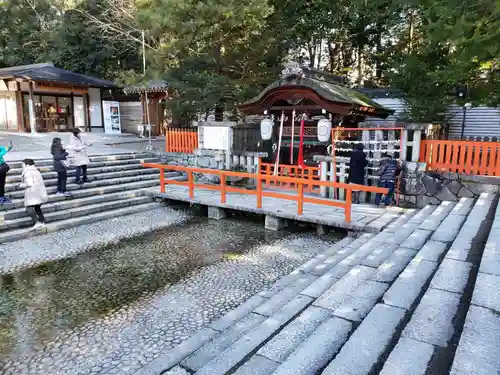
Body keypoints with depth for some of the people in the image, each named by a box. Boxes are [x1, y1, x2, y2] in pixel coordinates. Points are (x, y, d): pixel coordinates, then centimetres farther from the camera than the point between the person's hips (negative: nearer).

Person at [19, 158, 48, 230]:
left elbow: (29, 183, -17)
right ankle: (42, 222, 18)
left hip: (32, 194, -9)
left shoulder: (27, 172, -7)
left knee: (29, 208, -11)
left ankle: (37, 222, -23)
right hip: (41, 193, 9)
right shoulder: (36, 171, 19)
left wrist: (22, 185, 0)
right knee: (37, 208, 19)